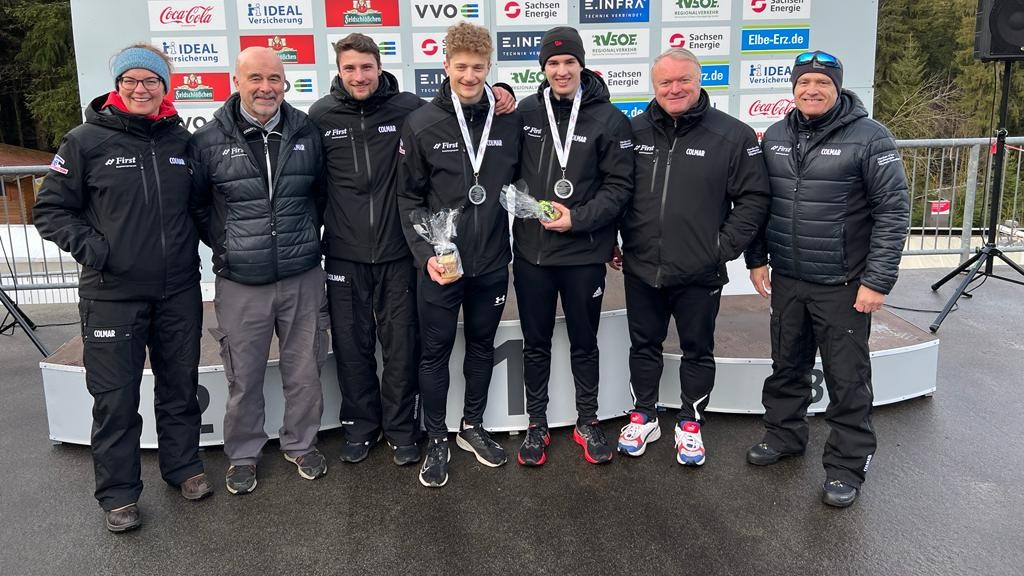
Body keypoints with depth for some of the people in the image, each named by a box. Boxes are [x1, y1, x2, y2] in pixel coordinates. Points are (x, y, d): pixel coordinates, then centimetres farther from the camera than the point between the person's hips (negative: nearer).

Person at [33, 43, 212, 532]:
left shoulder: (182, 140, 5)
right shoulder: (86, 141, -5)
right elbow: (50, 208, 0)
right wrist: (85, 244, -14)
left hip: (179, 290, 3)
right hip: (112, 294, -3)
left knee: (180, 384, 15)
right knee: (115, 397, 5)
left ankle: (183, 465, 34)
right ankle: (118, 492, 20)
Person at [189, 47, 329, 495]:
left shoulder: (307, 134, 2)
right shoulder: (208, 140, -4)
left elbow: (323, 193, 15)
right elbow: (194, 205, 6)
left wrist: (308, 237, 8)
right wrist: (224, 245, -1)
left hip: (303, 278, 2)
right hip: (240, 284, -1)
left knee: (304, 371, 12)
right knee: (244, 378, 9)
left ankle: (301, 444, 33)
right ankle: (242, 455, 28)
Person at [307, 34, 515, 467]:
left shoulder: (409, 108, -3)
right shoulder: (321, 116, 0)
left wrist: (497, 95, -9)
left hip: (397, 253, -1)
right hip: (344, 256, 1)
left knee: (401, 346, 8)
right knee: (352, 346, 11)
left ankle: (401, 429, 26)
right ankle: (360, 426, 30)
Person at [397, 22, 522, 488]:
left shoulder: (510, 122, -2)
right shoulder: (422, 124, -8)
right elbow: (409, 199, -5)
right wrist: (425, 254, -16)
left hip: (492, 262, 3)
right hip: (440, 264, -2)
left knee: (482, 346, 17)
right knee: (436, 352, 8)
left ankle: (472, 426, 36)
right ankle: (436, 441, 25)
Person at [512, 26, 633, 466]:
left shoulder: (609, 118, -5)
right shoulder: (525, 112, 2)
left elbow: (619, 185, -7)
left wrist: (578, 218, -17)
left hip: (584, 253, -2)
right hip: (531, 250, 2)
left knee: (584, 343, 14)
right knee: (536, 343, 13)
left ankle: (588, 423, 31)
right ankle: (537, 425, 29)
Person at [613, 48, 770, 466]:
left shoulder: (733, 135, -6)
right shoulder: (634, 132, 3)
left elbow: (754, 198, -5)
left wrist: (725, 248, -10)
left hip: (699, 275, -2)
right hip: (641, 270, 3)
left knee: (697, 350, 13)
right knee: (644, 345, 16)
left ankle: (690, 423, 31)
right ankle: (644, 417, 34)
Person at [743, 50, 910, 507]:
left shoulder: (869, 137, -10)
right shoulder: (774, 137, 5)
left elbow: (894, 211, -12)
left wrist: (877, 280, -16)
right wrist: (757, 259, 8)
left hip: (843, 285, -5)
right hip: (786, 280, 5)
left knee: (847, 378, 5)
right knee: (787, 366, 18)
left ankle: (847, 465, 19)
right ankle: (783, 435, 37)